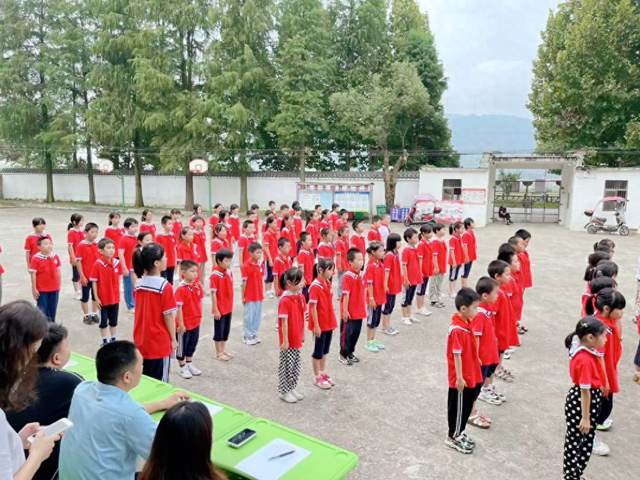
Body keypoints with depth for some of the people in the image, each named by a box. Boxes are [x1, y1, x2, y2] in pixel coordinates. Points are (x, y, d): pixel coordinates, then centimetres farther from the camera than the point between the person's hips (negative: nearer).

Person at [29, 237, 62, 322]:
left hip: (54, 289, 4)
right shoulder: (36, 258, -12)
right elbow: (33, 274, -10)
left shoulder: (55, 257, 0)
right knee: (42, 311, 5)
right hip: (41, 290, -4)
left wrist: (59, 285, 9)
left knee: (52, 310, 14)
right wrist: (34, 289, -9)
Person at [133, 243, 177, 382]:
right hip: (159, 342, -6)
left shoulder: (138, 283, 0)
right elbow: (168, 316, -16)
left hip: (141, 341, 6)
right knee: (159, 382, 8)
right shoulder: (165, 286, -19)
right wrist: (173, 339, -5)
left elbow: (141, 311, 9)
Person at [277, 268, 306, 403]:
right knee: (286, 365, 6)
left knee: (296, 365, 17)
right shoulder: (285, 301, -21)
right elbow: (284, 322, -18)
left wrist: (302, 335, 13)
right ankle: (284, 391, 21)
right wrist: (285, 340, -15)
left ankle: (293, 388, 33)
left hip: (297, 338, 7)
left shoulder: (301, 297, 2)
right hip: (288, 340, -7)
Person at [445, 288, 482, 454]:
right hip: (462, 378, -9)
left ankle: (459, 434, 38)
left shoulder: (466, 322, 1)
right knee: (458, 407, 8)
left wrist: (476, 360, 19)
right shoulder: (457, 329, -27)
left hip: (470, 375, 9)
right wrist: (459, 378, -19)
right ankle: (453, 438, 26)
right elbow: (457, 355, -23)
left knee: (466, 406, 21)